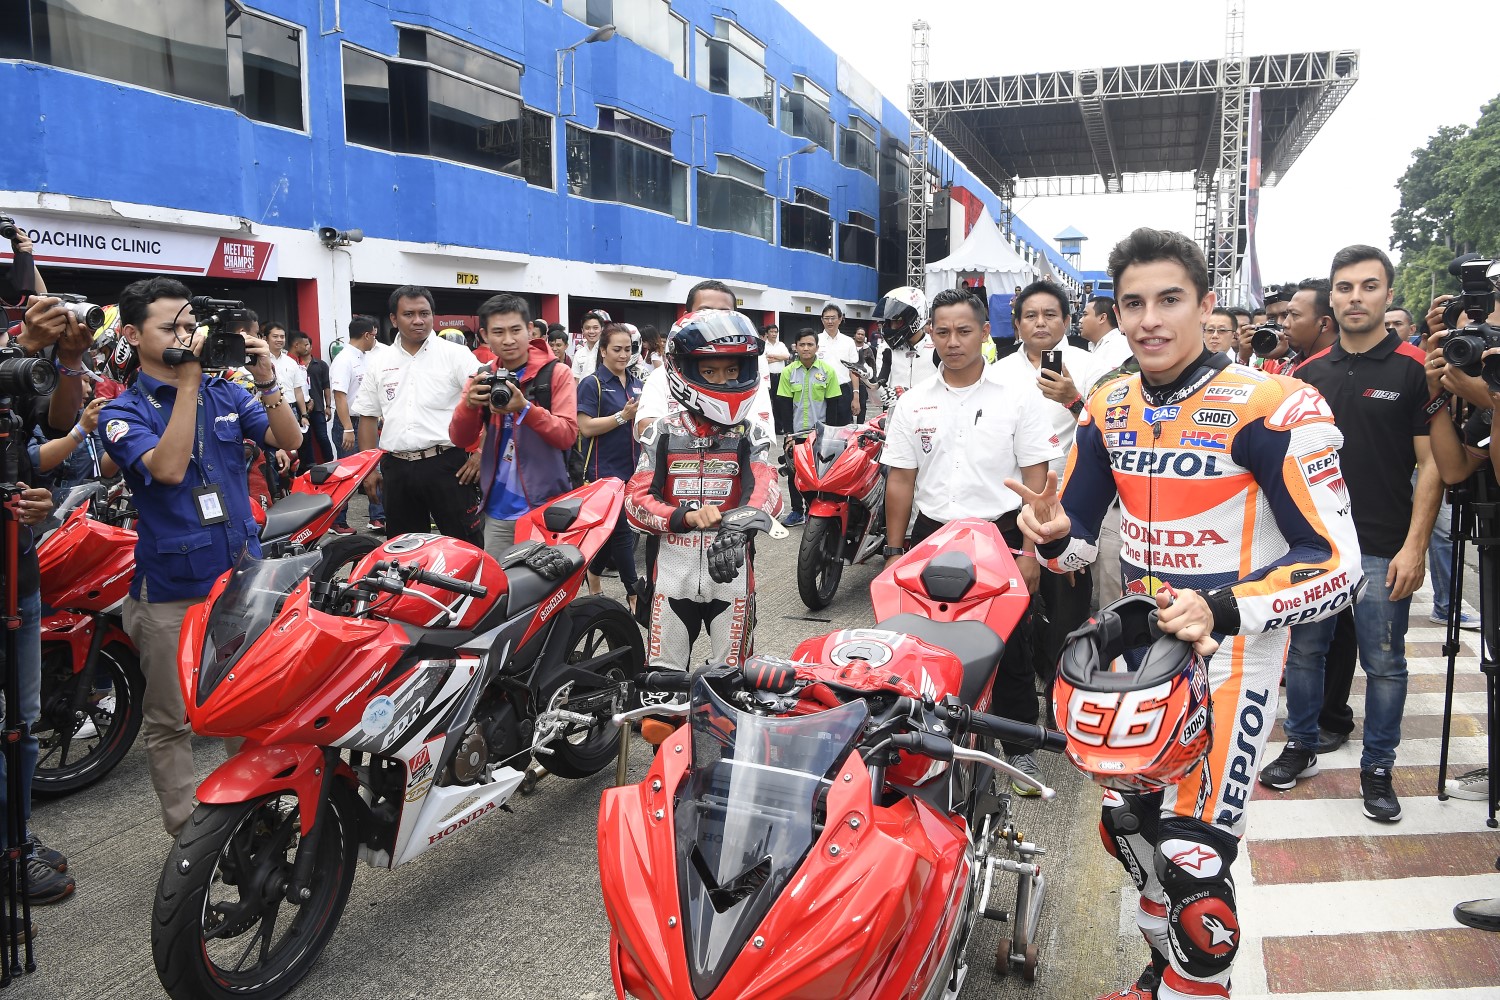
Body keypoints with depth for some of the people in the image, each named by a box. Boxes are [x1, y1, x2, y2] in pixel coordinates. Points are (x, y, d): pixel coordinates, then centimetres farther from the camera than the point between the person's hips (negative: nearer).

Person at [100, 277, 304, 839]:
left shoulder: (225, 393, 6)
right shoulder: (124, 412, -5)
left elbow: (288, 441, -3)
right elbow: (168, 467, -23)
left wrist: (266, 380, -17)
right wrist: (187, 381, -24)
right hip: (171, 590, -3)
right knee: (170, 719, 7)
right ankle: (186, 830, 19)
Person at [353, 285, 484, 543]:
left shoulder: (456, 355, -2)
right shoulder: (378, 363, 11)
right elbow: (368, 417, 16)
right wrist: (369, 468, 10)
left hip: (446, 464, -4)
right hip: (396, 469, 5)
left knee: (465, 544, -2)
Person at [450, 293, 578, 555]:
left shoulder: (556, 373, -3)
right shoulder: (483, 378, 9)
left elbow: (568, 435, -12)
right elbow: (460, 439, 3)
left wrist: (525, 408, -26)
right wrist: (469, 404, -17)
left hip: (546, 506, -4)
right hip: (497, 510, 4)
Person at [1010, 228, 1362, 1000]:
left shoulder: (1272, 408, -17)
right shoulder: (1108, 409, 3)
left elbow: (1336, 564, -18)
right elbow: (1078, 538, 9)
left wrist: (1223, 611, -32)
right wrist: (1051, 533, -15)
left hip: (1230, 652, -6)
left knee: (1191, 857, -9)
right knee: (1128, 827, 18)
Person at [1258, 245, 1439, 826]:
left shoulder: (1414, 369, -5)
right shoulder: (1309, 373, 6)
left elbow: (1431, 463, -8)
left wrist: (1415, 546, -14)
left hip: (1383, 548, -4)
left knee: (1384, 663, 7)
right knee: (1305, 649, 13)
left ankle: (1377, 768, 22)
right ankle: (1301, 748, 29)